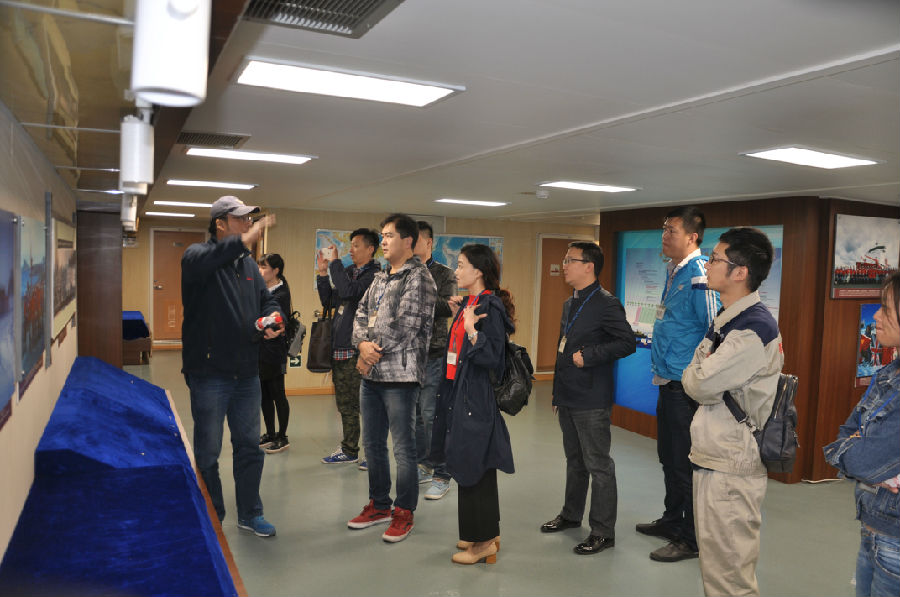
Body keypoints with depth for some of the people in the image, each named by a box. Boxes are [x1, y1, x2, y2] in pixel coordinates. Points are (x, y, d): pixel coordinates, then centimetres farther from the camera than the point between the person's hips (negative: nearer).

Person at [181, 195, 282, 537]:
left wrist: (274, 317, -5)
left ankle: (250, 514, 30)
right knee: (207, 453, 7)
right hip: (209, 373, -6)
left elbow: (266, 300, 18)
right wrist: (245, 240, -41)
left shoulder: (248, 264, 13)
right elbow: (198, 263, -33)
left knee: (249, 447, 15)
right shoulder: (199, 255, -8)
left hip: (247, 374, 6)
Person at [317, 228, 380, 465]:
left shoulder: (374, 275, -9)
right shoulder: (347, 272, 15)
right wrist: (323, 272, 8)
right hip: (339, 348, 8)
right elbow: (328, 301, 17)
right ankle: (349, 450, 26)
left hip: (358, 350, -8)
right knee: (345, 404, 15)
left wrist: (335, 263, -15)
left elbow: (348, 291, -25)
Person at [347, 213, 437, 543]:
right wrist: (363, 344, -8)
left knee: (403, 449, 1)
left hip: (399, 374, -8)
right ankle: (379, 504, 33)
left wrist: (373, 353, -11)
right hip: (371, 374, 9)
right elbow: (361, 314, 12)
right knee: (373, 444, 17)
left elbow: (405, 326, -18)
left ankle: (404, 513, 16)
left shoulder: (418, 277, -10)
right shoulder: (380, 278, 16)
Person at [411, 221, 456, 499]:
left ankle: (441, 476, 8)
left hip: (433, 353, -5)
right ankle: (424, 465, 29)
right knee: (413, 414, 13)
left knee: (431, 414, -4)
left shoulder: (444, 274, -2)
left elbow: (447, 307, -17)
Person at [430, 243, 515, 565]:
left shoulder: (491, 307, -16)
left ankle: (484, 541, 14)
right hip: (460, 392, 9)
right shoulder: (469, 302, 11)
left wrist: (471, 329, -32)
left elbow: (492, 358, -21)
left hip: (478, 397, -9)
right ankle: (484, 532, 31)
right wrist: (458, 316, 15)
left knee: (475, 467, 0)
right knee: (469, 466, 16)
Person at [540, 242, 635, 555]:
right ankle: (571, 515, 36)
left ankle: (603, 531, 12)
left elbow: (627, 343, -19)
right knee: (574, 460, 21)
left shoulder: (606, 303, -13)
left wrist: (589, 356, -22)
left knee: (598, 465, 1)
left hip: (592, 400, -9)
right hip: (568, 398, 9)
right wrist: (557, 392, 19)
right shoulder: (570, 304, 14)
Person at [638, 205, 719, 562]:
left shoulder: (699, 275, -18)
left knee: (685, 464, 2)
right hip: (668, 384, 10)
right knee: (669, 458, 20)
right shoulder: (675, 272, 11)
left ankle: (691, 539, 17)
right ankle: (672, 520, 37)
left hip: (687, 387, -9)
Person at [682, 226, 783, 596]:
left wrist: (694, 371, 0)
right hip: (714, 461, 10)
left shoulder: (753, 330, -21)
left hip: (730, 472, -10)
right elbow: (695, 380, 15)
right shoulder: (726, 319, 11)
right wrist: (701, 372, -4)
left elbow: (699, 385, -19)